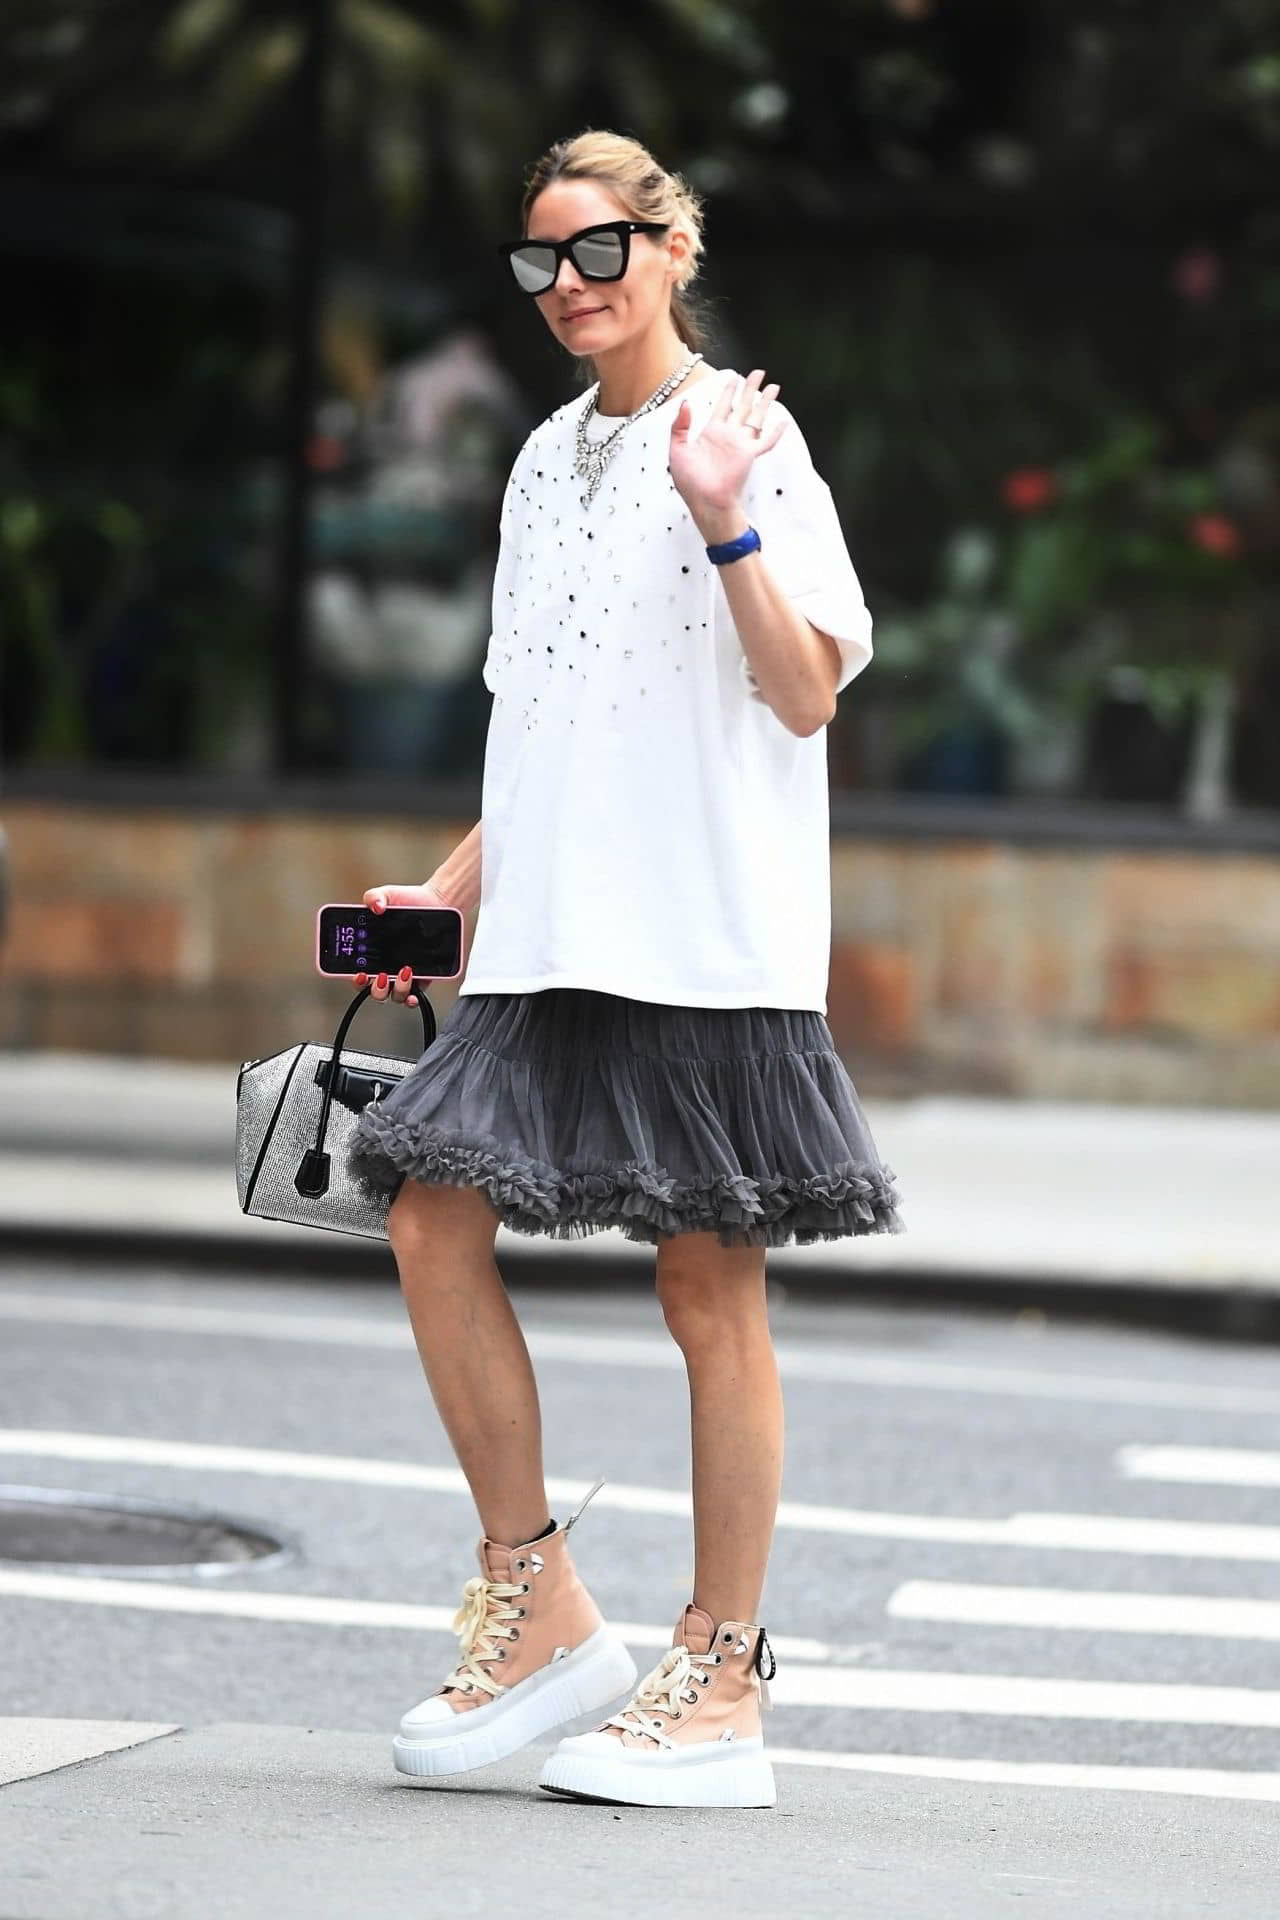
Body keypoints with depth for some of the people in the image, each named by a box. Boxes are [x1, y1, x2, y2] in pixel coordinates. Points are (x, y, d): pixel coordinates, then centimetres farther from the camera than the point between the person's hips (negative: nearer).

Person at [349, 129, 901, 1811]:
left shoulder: (741, 436, -3)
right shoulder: (550, 460, 18)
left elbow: (806, 693, -10)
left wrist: (726, 528, -22)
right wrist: (454, 892, 16)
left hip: (708, 933, -7)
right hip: (553, 933, 7)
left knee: (710, 1285, -3)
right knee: (435, 1219, -5)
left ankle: (719, 1684, 3)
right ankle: (542, 1620, 5)